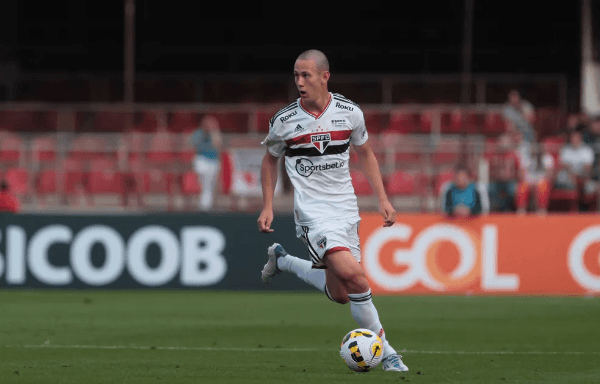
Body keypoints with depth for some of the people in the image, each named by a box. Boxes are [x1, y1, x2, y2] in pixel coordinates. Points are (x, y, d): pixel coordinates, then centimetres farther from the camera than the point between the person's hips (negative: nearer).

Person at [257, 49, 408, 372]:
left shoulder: (350, 113, -2)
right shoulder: (284, 121, -7)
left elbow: (365, 154, 14)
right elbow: (270, 161, 10)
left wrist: (382, 199, 7)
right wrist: (267, 208, 4)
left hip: (346, 209, 4)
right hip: (313, 212, -4)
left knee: (340, 294, 7)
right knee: (353, 275, -24)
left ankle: (282, 260, 31)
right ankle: (385, 352, -12)